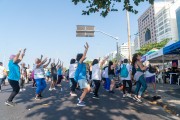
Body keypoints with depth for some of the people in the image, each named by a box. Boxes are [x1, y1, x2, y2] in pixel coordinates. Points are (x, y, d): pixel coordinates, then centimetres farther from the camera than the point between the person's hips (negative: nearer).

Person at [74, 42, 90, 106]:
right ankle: (80, 102, -6)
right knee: (86, 90, -11)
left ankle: (80, 98, 23)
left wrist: (86, 49, 22)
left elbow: (84, 56, 24)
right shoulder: (80, 62, -12)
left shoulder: (82, 63, 14)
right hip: (81, 78, -10)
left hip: (83, 78, 10)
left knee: (88, 89, 14)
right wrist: (86, 49, -27)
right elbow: (83, 56, -25)